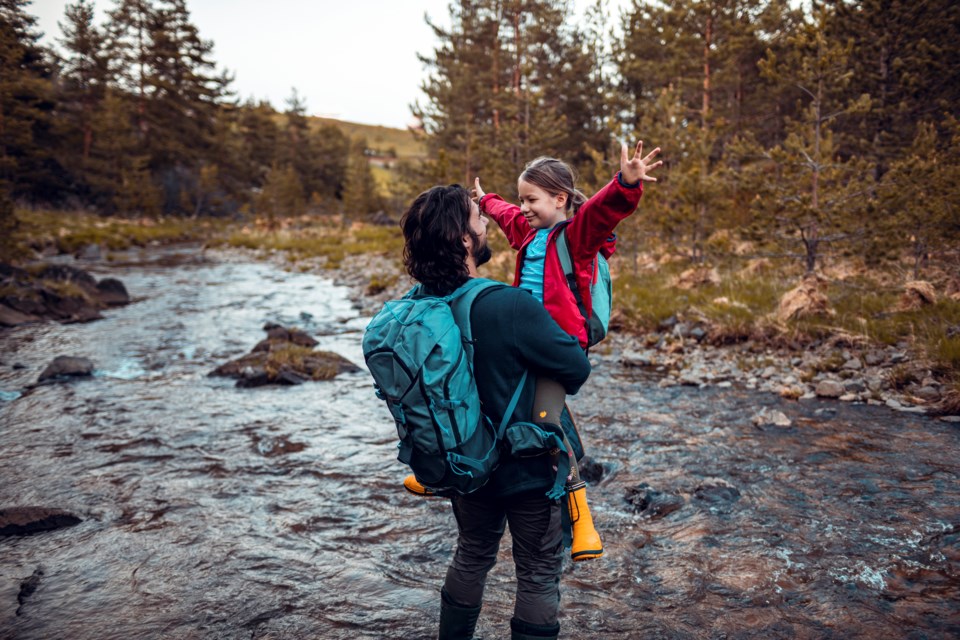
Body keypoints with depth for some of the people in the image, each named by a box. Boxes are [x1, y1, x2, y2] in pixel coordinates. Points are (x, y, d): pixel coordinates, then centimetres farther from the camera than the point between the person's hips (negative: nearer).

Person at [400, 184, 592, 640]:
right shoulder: (510, 306, -31)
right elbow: (577, 367, -19)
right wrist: (553, 389, 3)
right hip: (527, 468, -6)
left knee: (472, 555, 28)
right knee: (539, 575, 14)